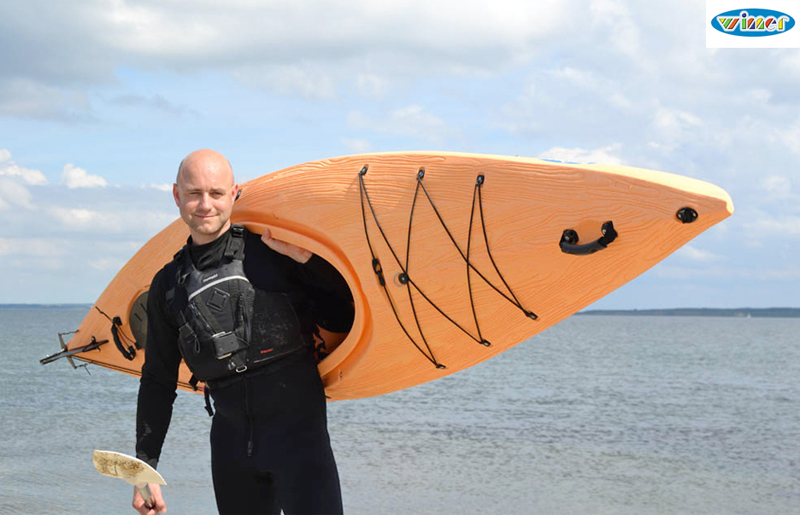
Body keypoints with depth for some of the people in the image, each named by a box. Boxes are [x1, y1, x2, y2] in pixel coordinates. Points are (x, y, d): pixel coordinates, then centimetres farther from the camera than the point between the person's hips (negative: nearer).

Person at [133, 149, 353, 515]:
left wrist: (306, 258, -13)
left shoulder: (274, 250, 2)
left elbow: (344, 320, 0)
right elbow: (158, 382, 17)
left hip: (297, 427, -4)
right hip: (231, 439, 4)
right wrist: (145, 467, 12)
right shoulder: (169, 285, 13)